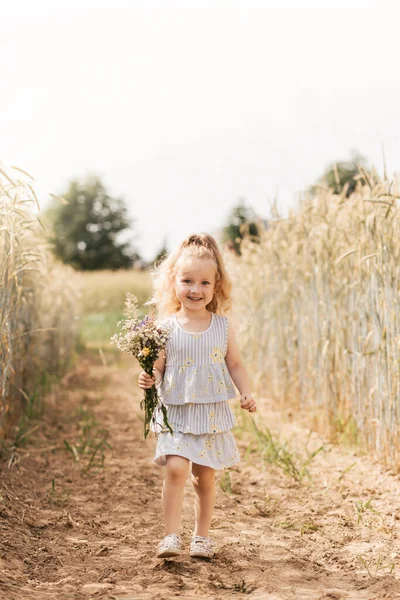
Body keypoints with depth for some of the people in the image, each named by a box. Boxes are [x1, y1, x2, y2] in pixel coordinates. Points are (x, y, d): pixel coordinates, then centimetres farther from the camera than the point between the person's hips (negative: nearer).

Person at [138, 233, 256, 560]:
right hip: (175, 413, -2)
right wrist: (148, 378, -22)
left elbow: (235, 364, 9)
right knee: (176, 468, -18)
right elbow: (157, 367, -2)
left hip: (212, 413, 2)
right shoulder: (166, 327, -5)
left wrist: (247, 393, -3)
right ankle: (171, 535, -8)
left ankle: (202, 535, 26)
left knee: (205, 476, 10)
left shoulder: (223, 326, 1)